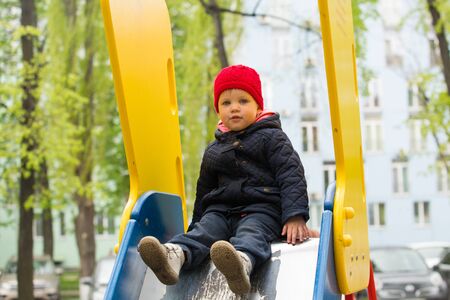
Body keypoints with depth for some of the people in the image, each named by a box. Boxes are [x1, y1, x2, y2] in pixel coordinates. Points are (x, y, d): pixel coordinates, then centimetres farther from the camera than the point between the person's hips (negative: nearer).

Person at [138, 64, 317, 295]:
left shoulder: (271, 137, 6)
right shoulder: (213, 150, 23)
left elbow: (291, 176, -4)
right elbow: (204, 190, 34)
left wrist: (295, 216, -18)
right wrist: (195, 223, 32)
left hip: (262, 209, -5)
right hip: (222, 209, 6)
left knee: (250, 233, -37)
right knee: (204, 229, -25)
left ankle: (242, 261, -72)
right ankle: (175, 254, -57)